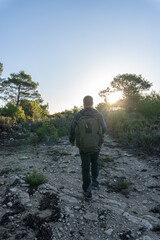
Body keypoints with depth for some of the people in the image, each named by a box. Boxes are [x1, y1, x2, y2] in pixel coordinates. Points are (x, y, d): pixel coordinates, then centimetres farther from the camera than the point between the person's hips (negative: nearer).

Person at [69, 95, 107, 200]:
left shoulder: (78, 116, -12)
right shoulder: (99, 115, -11)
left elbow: (72, 131, -5)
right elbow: (104, 129, 1)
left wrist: (72, 141, 15)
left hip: (83, 147, 0)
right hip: (96, 146, 1)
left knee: (86, 168, 14)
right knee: (94, 163, 29)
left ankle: (87, 192, 21)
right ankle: (95, 182, 25)